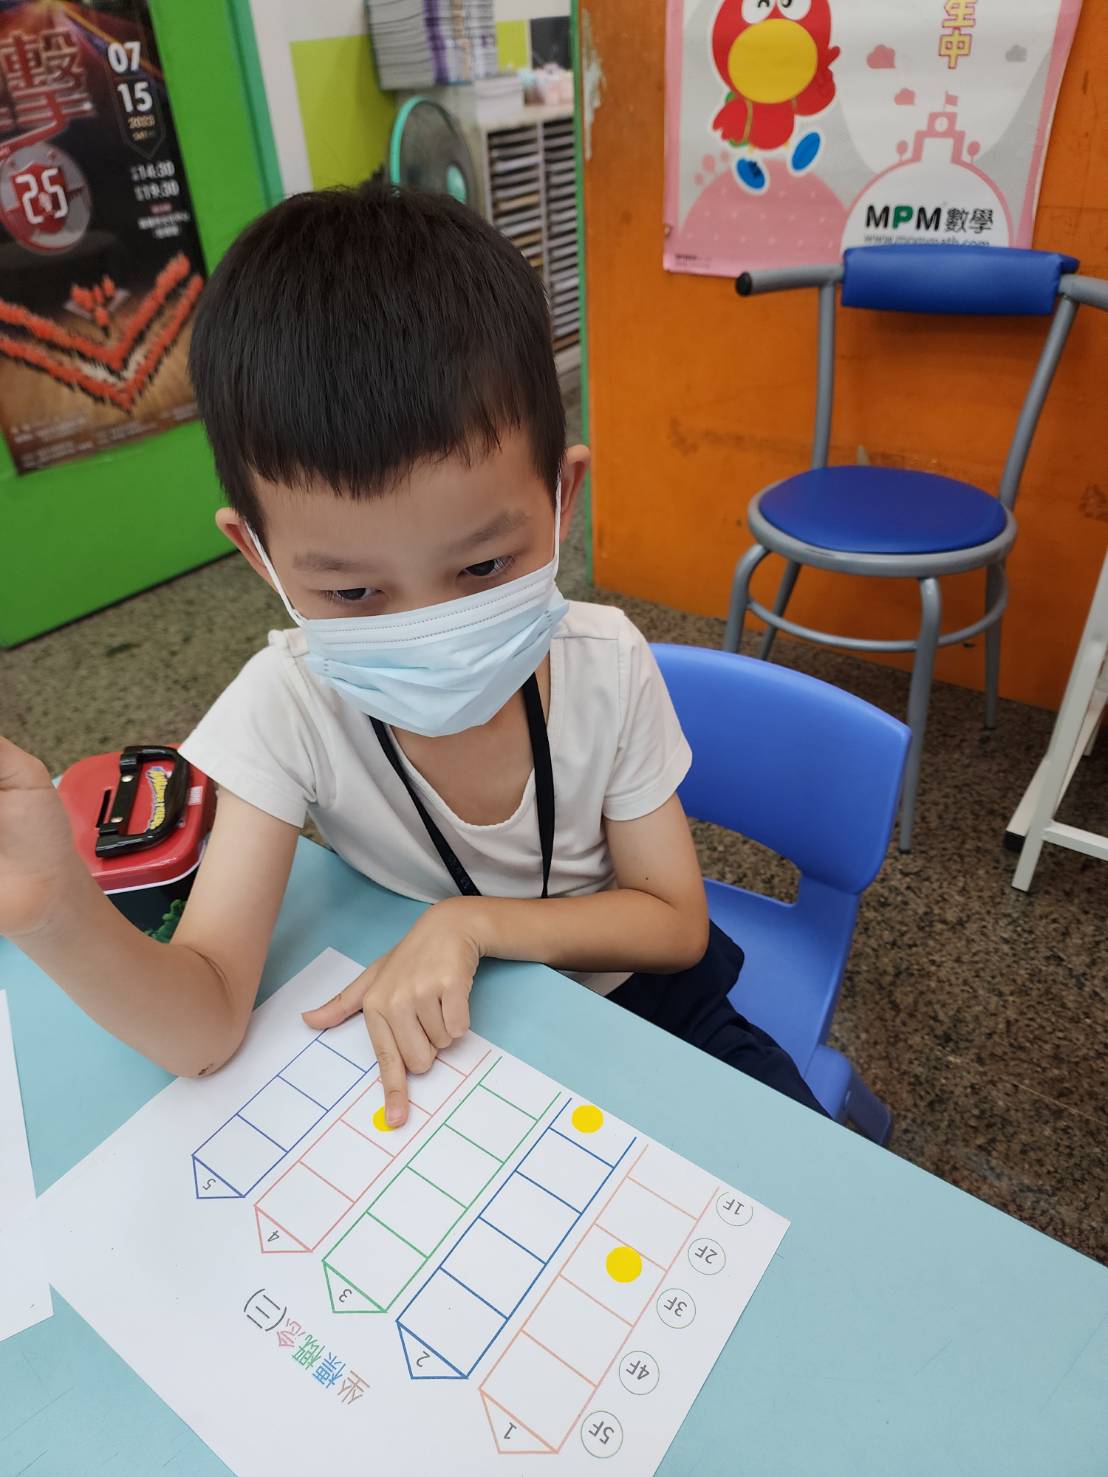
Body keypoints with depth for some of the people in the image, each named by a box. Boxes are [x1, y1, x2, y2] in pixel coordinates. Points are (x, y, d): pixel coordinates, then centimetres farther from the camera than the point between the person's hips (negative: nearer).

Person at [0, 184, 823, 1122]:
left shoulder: (606, 667, -22)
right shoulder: (289, 706, -23)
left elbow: (676, 923, -13)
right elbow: (204, 1030, -22)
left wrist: (470, 921, -27)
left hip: (640, 1003, 0)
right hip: (433, 1041, 1)